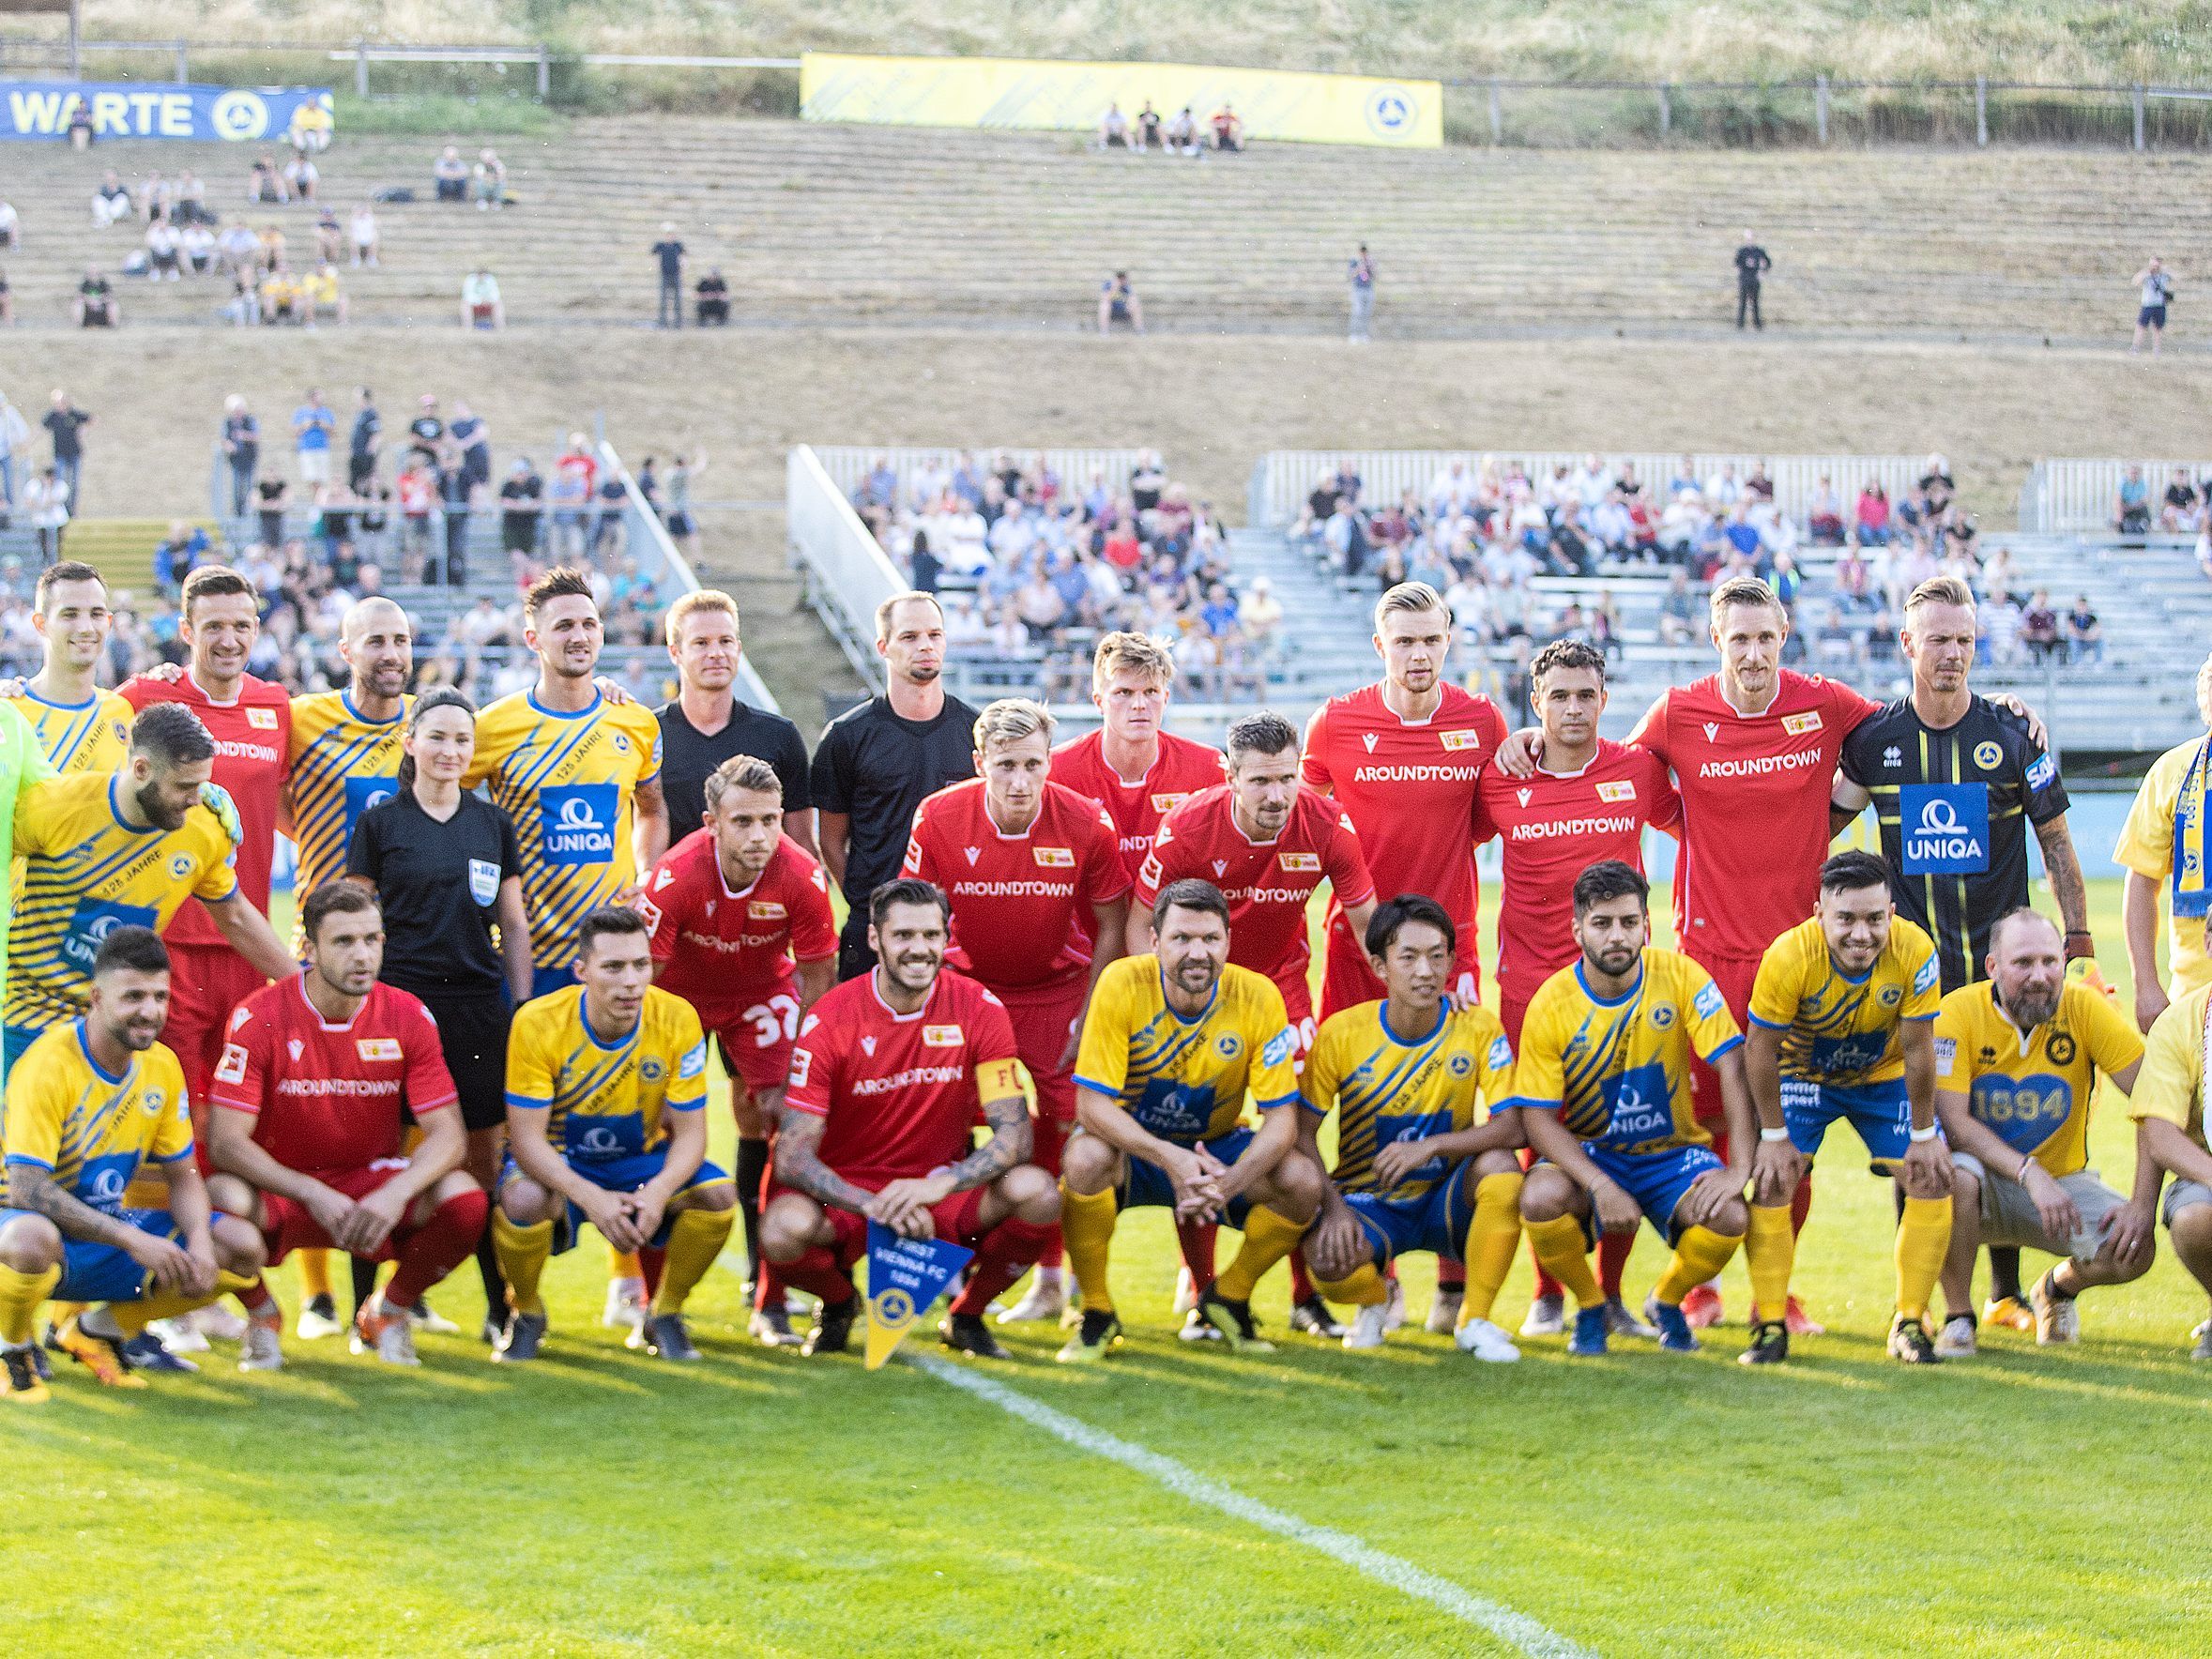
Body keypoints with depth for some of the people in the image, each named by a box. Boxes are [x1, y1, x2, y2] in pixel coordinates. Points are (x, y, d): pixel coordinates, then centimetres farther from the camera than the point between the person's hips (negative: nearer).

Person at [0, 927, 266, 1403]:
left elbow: (182, 1176, 7)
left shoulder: (162, 1066, -1)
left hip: (111, 1221, 7)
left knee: (242, 1248, -7)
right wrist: (133, 1240, -33)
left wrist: (200, 1242, -16)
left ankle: (96, 1331, 10)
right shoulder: (49, 1065, -23)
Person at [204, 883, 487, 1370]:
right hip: (281, 1193, -2)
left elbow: (447, 1134, -10)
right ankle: (262, 1315, -2)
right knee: (225, 1198, -36)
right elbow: (225, 1142, -19)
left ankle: (387, 1311, 4)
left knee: (463, 1200, -27)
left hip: (374, 1189, 2)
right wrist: (313, 1194, -32)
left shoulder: (408, 1017, -7)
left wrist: (394, 1194, -31)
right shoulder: (259, 1018, -14)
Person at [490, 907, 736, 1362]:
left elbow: (689, 1132, -12)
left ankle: (665, 1315, 2)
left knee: (717, 1195, -26)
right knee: (522, 1199, -36)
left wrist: (658, 1191, -34)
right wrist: (590, 1197, -39)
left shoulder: (677, 1019, -16)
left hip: (641, 1159, 2)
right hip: (558, 1163, -2)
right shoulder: (538, 1023, -22)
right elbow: (526, 1138, -22)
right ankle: (526, 1313, -4)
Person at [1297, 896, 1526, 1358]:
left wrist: (1432, 1146, -32)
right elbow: (1302, 1133, -7)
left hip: (1445, 1198, 1)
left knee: (1501, 1166, -32)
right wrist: (1332, 1207, -23)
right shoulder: (1342, 1033, -11)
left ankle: (1474, 1320, -13)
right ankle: (1374, 1300, 8)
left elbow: (1513, 1127, -19)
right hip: (1368, 1201, -1)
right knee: (1326, 1256, -34)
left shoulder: (1478, 1028, -10)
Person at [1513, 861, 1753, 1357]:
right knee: (1541, 1197, -34)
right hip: (1589, 1152, -1)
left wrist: (1739, 1170, -26)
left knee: (1729, 1219, -29)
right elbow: (1537, 1118, -14)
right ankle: (1590, 1306, -1)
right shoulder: (1551, 1005, -14)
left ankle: (1667, 1301, 7)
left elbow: (1733, 1068, -16)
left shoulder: (1681, 977, -13)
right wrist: (1599, 1186, -29)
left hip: (1672, 1151, 1)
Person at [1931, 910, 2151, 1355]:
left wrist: (2143, 1205, -23)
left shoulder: (2084, 1007, -12)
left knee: (2131, 1251, -24)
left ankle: (2059, 1287, 15)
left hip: (2063, 1180, 2)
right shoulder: (1957, 1013, -16)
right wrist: (2030, 1174, -35)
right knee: (1955, 1176, -37)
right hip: (1987, 1178, -2)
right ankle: (1958, 1317, -11)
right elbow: (1952, 1121, -22)